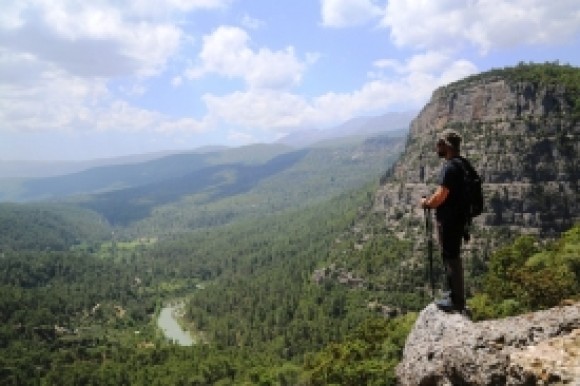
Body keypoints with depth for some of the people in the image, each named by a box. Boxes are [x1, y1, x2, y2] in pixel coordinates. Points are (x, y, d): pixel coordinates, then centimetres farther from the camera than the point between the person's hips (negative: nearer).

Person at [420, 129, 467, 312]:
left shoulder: (450, 167, -21)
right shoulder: (460, 164, 11)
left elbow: (440, 196, -26)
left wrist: (426, 203, -8)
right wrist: (432, 200, 14)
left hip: (448, 221, -10)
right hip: (457, 219, 10)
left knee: (451, 258, -1)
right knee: (453, 257, 19)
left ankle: (456, 301, 8)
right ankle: (456, 295, 31)